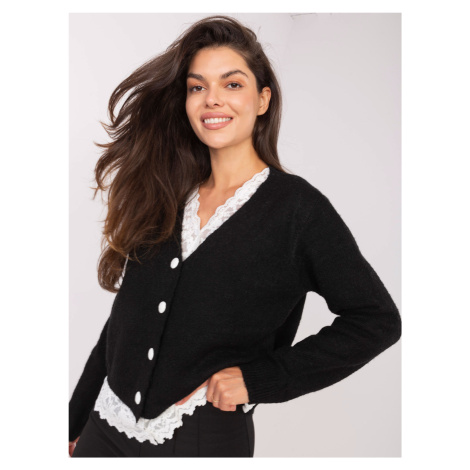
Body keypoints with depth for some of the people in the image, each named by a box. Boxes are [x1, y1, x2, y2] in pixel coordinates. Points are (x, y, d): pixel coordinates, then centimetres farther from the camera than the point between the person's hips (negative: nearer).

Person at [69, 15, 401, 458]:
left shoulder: (296, 206, -10)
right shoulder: (163, 196, 3)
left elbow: (377, 319, -11)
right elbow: (125, 321, 8)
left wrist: (258, 379, -14)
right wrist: (73, 424, 10)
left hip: (204, 436, -4)